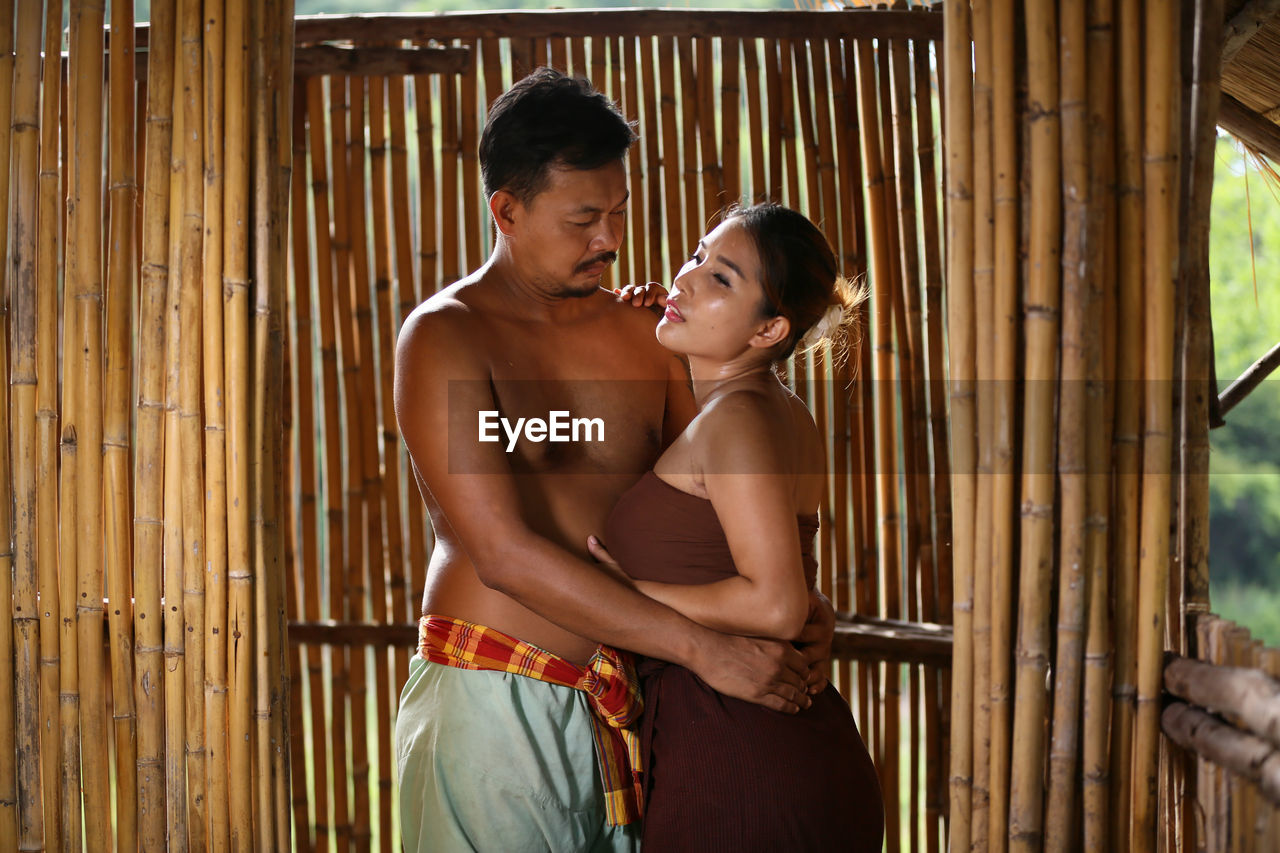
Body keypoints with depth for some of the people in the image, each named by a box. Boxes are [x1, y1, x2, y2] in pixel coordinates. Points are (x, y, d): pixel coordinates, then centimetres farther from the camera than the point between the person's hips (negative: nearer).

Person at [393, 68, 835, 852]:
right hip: (496, 699, -5)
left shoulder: (640, 331, 9)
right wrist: (703, 648, -22)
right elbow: (504, 553, -19)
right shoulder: (443, 337, -10)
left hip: (620, 701, 5)